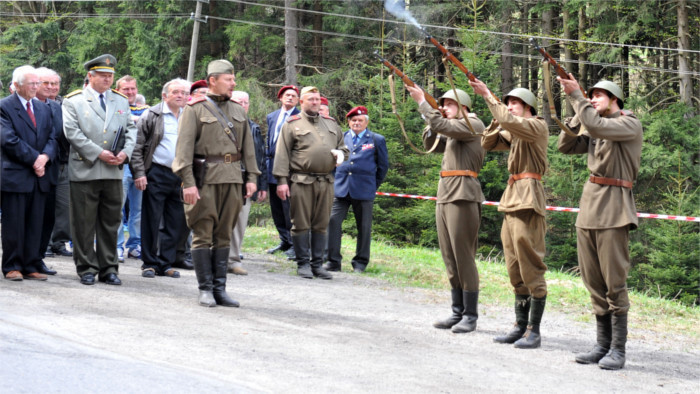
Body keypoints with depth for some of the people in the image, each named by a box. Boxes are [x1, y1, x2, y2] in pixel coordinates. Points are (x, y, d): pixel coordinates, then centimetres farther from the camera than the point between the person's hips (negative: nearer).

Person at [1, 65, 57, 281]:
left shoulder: (43, 108, 17)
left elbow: (52, 137, 11)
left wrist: (45, 157, -8)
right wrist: (34, 158, -14)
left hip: (40, 175, 6)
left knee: (36, 225, 6)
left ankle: (32, 266, 11)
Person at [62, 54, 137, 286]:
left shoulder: (121, 101, 16)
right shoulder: (74, 101, 2)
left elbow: (131, 129, 13)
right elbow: (72, 132, -8)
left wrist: (125, 152, -6)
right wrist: (98, 153, -15)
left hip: (114, 172, 4)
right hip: (85, 171, -4)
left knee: (111, 223, 6)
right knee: (84, 224, 0)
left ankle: (109, 269, 13)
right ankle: (87, 268, 8)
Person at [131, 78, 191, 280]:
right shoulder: (152, 116, 0)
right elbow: (137, 146, -3)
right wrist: (139, 173, -11)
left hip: (181, 178, 4)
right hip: (157, 175, -4)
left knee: (179, 223, 5)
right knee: (151, 221, 1)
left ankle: (165, 262, 16)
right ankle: (150, 263, 11)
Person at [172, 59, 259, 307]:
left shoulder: (238, 111, 16)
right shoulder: (195, 109, -2)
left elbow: (248, 147, 18)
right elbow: (184, 147, -8)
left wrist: (251, 177, 9)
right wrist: (188, 182, -16)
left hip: (233, 179, 5)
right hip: (205, 178, -5)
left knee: (224, 236, 8)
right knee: (203, 235, -2)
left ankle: (220, 289, 12)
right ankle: (205, 289, 2)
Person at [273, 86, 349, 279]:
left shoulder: (331, 124, 18)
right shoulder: (292, 125, 3)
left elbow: (343, 147, 26)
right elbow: (282, 154, -2)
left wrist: (340, 154, 1)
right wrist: (282, 180, -10)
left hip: (326, 182, 4)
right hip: (301, 182, -4)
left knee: (321, 225, 7)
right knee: (301, 224, -1)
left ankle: (317, 263, 14)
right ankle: (303, 264, 6)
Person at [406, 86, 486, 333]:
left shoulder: (473, 125, -6)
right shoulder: (452, 130, 21)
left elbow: (441, 125, -18)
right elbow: (430, 144, 22)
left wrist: (422, 103, -10)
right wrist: (431, 118, 9)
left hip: (463, 195, -9)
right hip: (445, 195, 9)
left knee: (463, 257, -8)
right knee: (449, 258, 10)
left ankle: (470, 315, -4)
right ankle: (457, 313, 16)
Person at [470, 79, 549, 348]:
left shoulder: (537, 126, -6)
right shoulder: (514, 132, 21)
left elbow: (509, 120, -22)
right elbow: (488, 143, 17)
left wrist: (487, 95, -16)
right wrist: (498, 118, 5)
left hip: (528, 196, -10)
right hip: (512, 195, 10)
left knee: (531, 265, -9)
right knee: (514, 266, 11)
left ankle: (534, 331, -8)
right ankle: (520, 326, 17)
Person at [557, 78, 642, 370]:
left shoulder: (630, 124, -5)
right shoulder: (595, 131, 20)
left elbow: (595, 126, -21)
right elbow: (566, 146, 14)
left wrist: (576, 96, -14)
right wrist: (577, 113, 6)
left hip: (613, 209, -8)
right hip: (589, 206, 8)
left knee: (614, 281, -7)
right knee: (593, 281, 8)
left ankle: (618, 349, -4)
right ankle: (602, 344, 14)